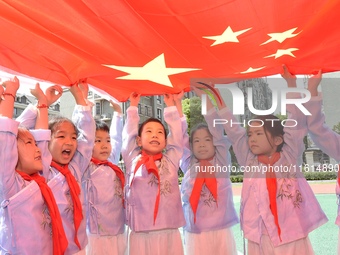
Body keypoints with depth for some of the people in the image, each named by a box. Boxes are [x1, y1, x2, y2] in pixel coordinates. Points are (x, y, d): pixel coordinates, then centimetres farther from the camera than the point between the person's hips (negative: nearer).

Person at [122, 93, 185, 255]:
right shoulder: (132, 160, 4)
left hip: (169, 233, 1)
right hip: (141, 234, -1)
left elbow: (176, 132, 8)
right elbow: (129, 133, 7)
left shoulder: (171, 160, 7)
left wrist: (170, 105, 15)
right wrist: (133, 106, 15)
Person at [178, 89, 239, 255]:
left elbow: (217, 128, -4)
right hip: (195, 232, 1)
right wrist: (177, 102, -2)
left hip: (221, 230, -1)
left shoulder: (221, 162, 2)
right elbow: (180, 135, 1)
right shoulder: (189, 165, 6)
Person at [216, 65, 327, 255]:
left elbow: (296, 122, -4)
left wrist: (291, 83, -7)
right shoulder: (249, 160, 4)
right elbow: (232, 128, 3)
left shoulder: (290, 156, 1)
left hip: (293, 238, -1)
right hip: (261, 239, 2)